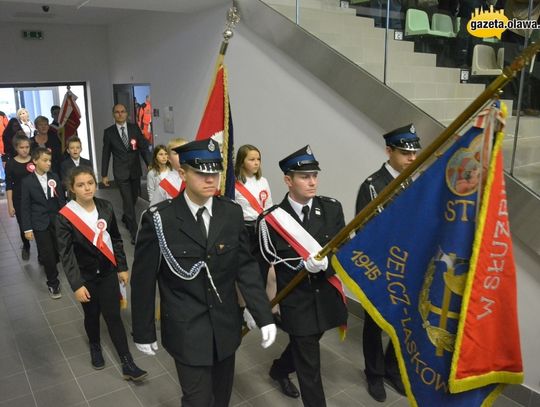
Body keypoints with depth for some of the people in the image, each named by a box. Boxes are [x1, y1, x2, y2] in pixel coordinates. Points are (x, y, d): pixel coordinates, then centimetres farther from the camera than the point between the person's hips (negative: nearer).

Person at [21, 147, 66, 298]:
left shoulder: (54, 177, -2)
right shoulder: (27, 182, -7)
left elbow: (61, 199, 3)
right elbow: (25, 207, -5)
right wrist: (27, 228, -7)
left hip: (56, 220, 3)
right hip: (40, 224, -2)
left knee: (60, 250, 9)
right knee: (47, 254, 1)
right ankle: (53, 283, 17)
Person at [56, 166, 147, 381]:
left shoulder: (106, 207, -7)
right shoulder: (65, 216, -15)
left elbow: (116, 239, 4)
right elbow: (66, 253, -14)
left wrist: (122, 267, 4)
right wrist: (77, 285, -17)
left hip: (108, 272, 1)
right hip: (86, 276, -1)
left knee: (113, 316, 2)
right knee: (92, 315, 16)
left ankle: (127, 364, 8)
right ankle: (95, 347, 45)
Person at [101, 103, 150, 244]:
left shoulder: (135, 128, 2)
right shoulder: (109, 132, -1)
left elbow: (144, 147, 0)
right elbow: (106, 154, 3)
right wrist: (104, 174, 3)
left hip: (135, 171, 3)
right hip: (121, 172, -2)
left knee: (134, 198, 15)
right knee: (128, 201, -5)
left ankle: (125, 217, 44)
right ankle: (134, 232, 1)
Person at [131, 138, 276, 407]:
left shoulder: (232, 213, -6)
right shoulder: (159, 219, -15)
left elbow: (246, 268, -1)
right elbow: (143, 281, -7)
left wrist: (264, 317, -5)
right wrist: (143, 332, -1)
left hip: (226, 326, 4)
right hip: (186, 331, -3)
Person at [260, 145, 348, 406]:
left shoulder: (332, 209, -7)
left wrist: (326, 263, -27)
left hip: (326, 298, 5)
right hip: (296, 302, -4)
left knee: (302, 345, 28)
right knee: (309, 365, 7)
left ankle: (279, 370, 58)